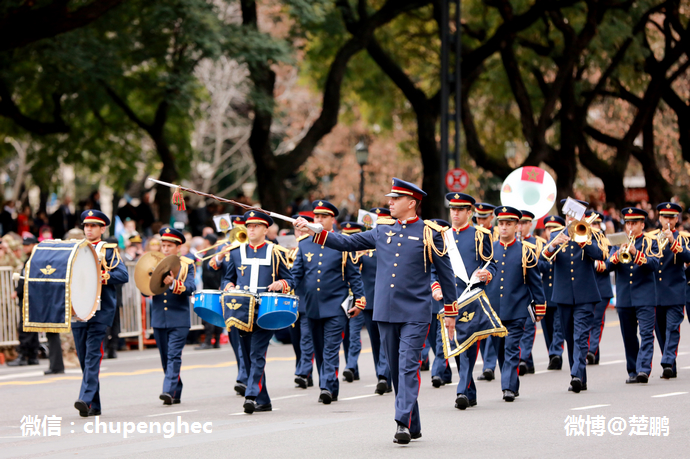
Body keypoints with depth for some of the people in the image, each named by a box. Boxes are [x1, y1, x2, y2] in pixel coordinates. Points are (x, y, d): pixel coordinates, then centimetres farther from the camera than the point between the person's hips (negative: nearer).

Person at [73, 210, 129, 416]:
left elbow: (123, 275, -6)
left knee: (93, 356, -14)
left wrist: (102, 276, -20)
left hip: (100, 311, -5)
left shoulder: (110, 251, 4)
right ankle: (94, 406, 14)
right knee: (83, 359, 6)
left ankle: (86, 399, -23)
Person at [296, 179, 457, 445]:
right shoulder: (382, 230, 12)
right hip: (385, 313, 5)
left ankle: (403, 422, -19)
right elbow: (347, 244, 14)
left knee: (408, 367, -13)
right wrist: (314, 231, 4)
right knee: (396, 370, 8)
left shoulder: (430, 233, -1)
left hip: (415, 313, -5)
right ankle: (414, 427, 16)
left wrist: (450, 311, 5)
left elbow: (445, 273, 4)